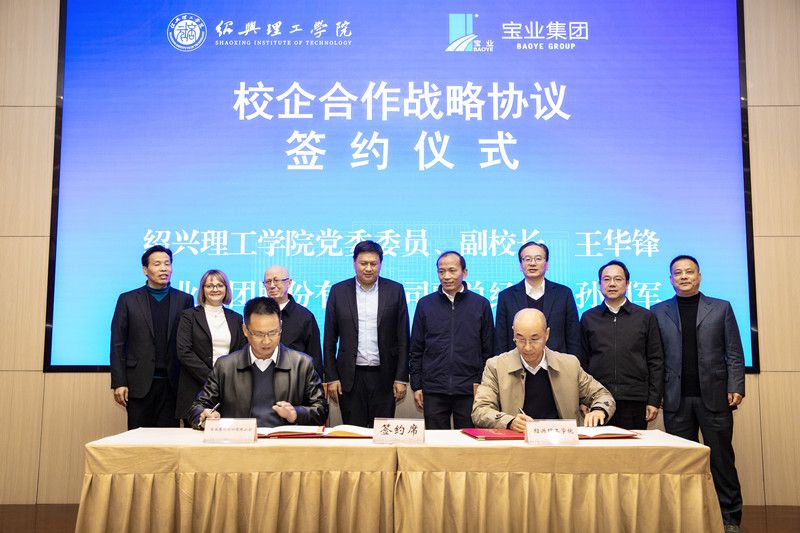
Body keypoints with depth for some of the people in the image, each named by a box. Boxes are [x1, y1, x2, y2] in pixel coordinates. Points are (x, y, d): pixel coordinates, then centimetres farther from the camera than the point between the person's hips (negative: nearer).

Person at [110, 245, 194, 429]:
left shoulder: (184, 300, 7)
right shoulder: (128, 300, 5)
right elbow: (117, 344, 3)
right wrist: (118, 383, -4)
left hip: (171, 384, 1)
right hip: (140, 385, -1)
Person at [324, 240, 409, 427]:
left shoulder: (395, 290, 2)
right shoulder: (338, 291, 3)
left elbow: (403, 338, 2)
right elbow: (330, 339, 5)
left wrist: (401, 378, -2)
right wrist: (331, 377, 0)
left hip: (384, 377, 0)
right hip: (350, 377, 0)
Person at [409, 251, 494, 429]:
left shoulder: (481, 304, 4)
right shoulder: (425, 304, 6)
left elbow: (488, 350, 6)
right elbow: (416, 350, 8)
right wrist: (416, 386, 3)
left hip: (469, 391, -1)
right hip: (433, 391, 1)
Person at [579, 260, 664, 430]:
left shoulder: (645, 317, 8)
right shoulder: (588, 318, 10)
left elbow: (655, 362, 6)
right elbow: (582, 361, 10)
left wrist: (654, 401, 0)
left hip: (635, 400, 0)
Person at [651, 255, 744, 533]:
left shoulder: (721, 308, 9)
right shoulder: (659, 312, 9)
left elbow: (734, 353, 5)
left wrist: (736, 388, -5)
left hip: (714, 396, 0)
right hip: (676, 400, 1)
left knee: (722, 458, 3)